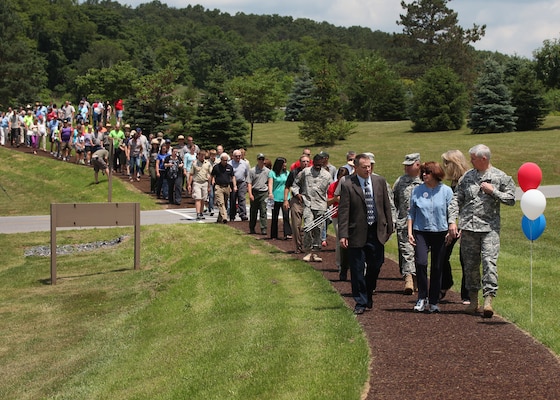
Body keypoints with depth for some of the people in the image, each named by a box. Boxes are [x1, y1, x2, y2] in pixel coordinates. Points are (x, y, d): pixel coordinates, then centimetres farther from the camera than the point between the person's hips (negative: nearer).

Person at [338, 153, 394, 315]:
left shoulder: (380, 181, 3)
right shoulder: (347, 185, -9)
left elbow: (386, 206, 9)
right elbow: (343, 211, -10)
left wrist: (389, 227, 9)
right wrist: (343, 235, -15)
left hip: (377, 232, 3)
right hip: (357, 233, -3)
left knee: (375, 266, 10)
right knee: (357, 270, 3)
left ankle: (368, 295, 33)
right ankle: (360, 302, 15)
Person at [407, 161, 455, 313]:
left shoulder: (446, 191, 2)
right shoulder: (417, 191, 5)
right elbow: (411, 213, 10)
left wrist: (452, 229, -4)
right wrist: (409, 231, 3)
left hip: (440, 232, 0)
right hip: (421, 232, 0)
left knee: (437, 268, 5)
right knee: (421, 263, -16)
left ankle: (434, 302, 15)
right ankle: (422, 297, 0)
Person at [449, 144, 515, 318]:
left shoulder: (500, 177, 3)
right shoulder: (467, 177, 9)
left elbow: (511, 199, 3)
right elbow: (457, 199, 10)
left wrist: (493, 191, -9)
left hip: (490, 226, -3)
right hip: (468, 226, 3)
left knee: (489, 261, -13)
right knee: (470, 263, 7)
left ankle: (488, 299, -14)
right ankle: (473, 299, 19)